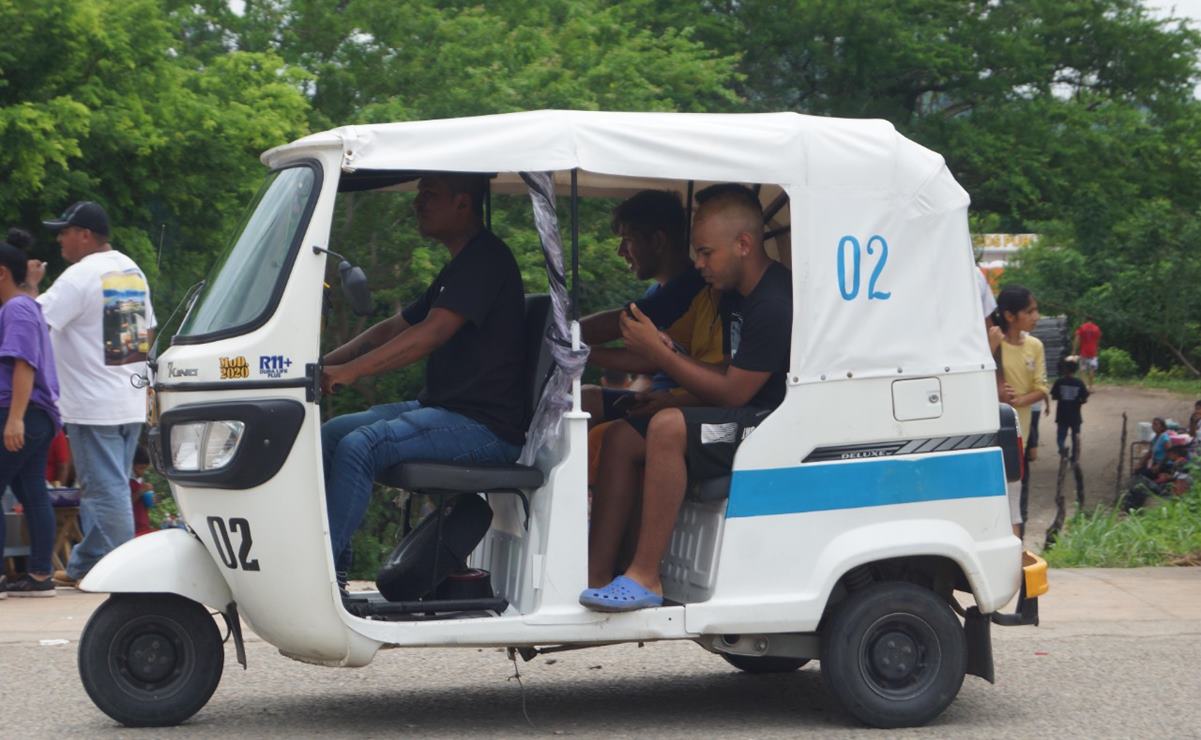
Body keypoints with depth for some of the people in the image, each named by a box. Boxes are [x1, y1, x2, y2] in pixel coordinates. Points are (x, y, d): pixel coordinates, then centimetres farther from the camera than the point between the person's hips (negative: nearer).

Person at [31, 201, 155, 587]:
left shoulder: (80, 275, -14)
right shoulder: (132, 269, 13)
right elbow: (148, 331, 19)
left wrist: (30, 283, -4)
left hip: (94, 406, -9)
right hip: (132, 401, 9)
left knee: (106, 490, -4)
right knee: (105, 487, 14)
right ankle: (84, 565, 20)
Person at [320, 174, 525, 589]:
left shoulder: (486, 259, -13)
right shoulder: (460, 266, 20)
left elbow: (432, 333, -24)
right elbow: (396, 327, 22)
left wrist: (352, 371, -30)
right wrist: (328, 363, 10)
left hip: (484, 426, -11)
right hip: (442, 410, 11)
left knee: (358, 447, -25)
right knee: (330, 434, 6)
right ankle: (335, 566, 5)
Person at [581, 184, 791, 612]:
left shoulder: (775, 304, -19)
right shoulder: (736, 295, 13)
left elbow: (733, 391, -18)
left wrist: (658, 354, -15)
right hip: (744, 420, 11)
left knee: (669, 428, -30)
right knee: (623, 438, -1)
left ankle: (645, 578, -26)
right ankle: (596, 574, -7)